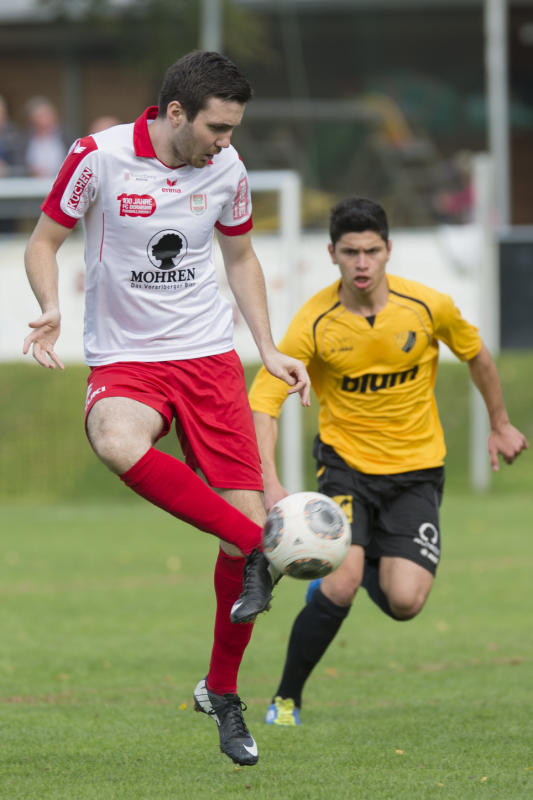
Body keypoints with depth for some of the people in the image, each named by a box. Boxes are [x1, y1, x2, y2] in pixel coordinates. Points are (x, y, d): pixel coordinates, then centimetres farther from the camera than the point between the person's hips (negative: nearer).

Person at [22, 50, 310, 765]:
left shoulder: (226, 169, 2)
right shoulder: (98, 158, -11)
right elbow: (43, 243, 1)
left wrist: (269, 351, 11)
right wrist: (52, 310, -18)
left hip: (210, 357, 4)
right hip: (124, 359, -3)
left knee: (246, 514, -5)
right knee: (119, 443, -40)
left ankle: (222, 693, 14)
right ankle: (259, 549, -31)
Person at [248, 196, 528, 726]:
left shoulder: (429, 307, -11)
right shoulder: (315, 323, -15)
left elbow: (475, 355, 10)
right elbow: (262, 399, -17)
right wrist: (270, 484, -30)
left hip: (416, 470, 2)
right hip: (346, 462, -2)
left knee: (404, 602, -14)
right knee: (339, 589, -22)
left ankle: (354, 569, 24)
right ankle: (287, 700, 0)